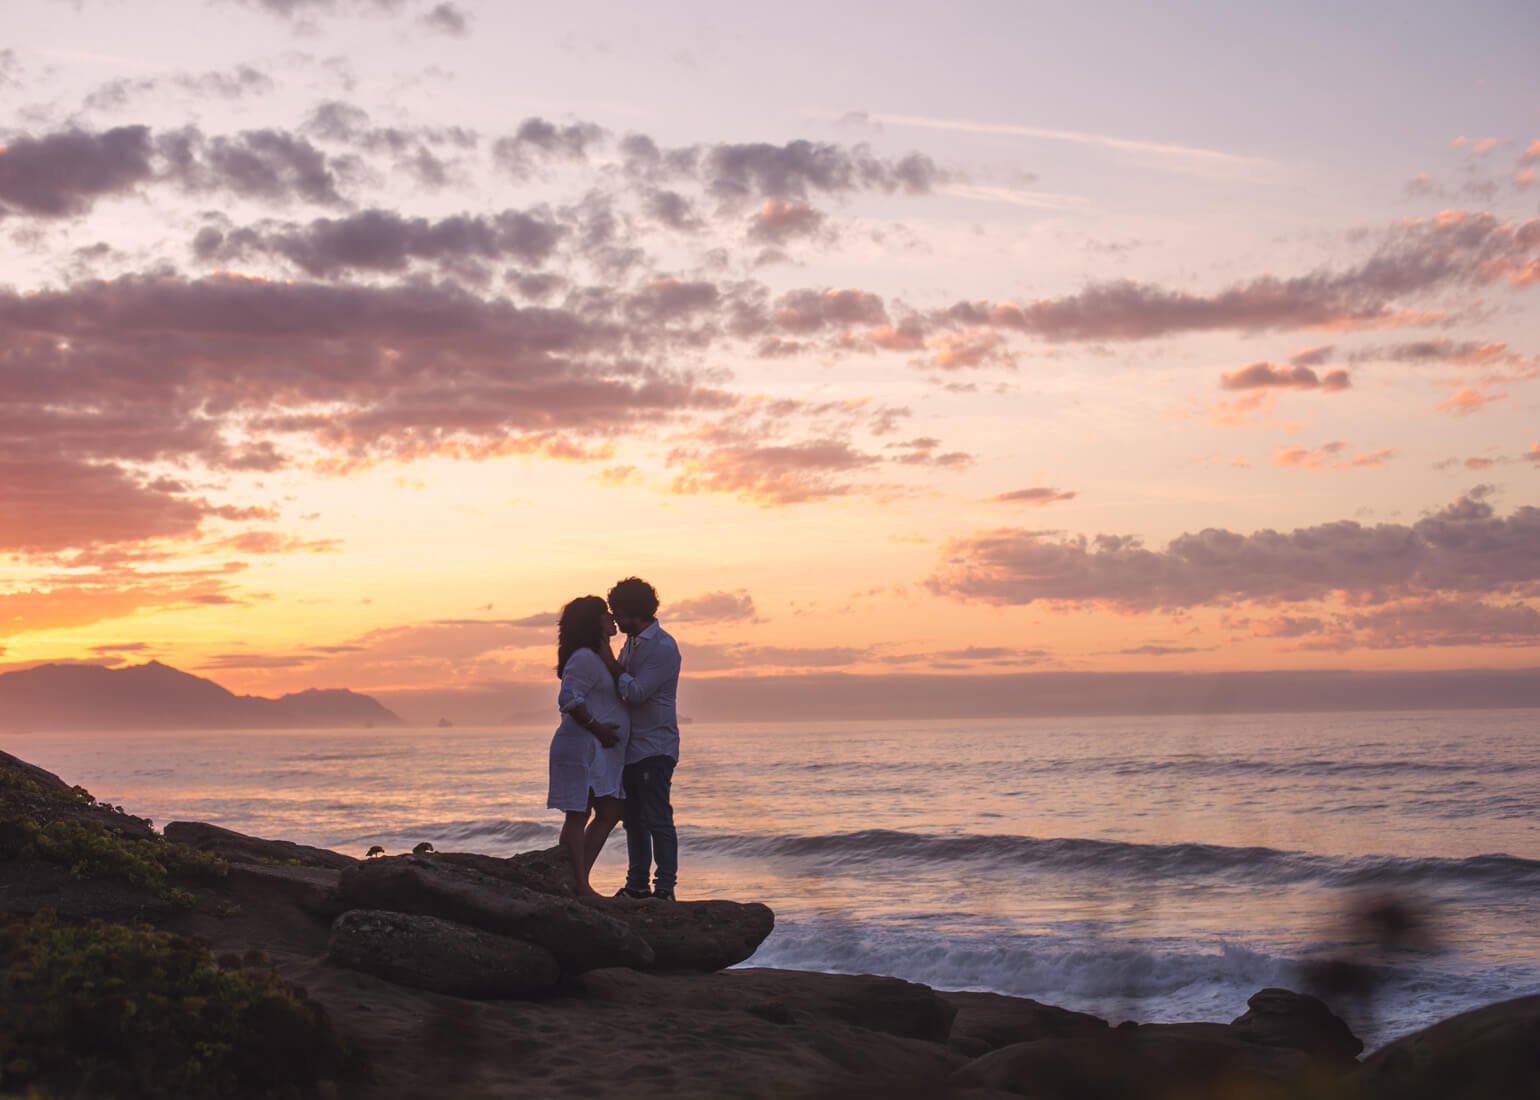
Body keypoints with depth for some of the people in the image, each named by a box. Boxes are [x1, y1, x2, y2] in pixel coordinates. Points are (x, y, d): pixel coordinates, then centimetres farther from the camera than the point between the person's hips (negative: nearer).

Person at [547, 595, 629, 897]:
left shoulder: (597, 657, 20)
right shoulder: (584, 658, -13)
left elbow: (616, 688, 13)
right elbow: (569, 699, -22)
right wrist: (597, 727, -20)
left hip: (601, 750, 10)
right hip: (582, 746, -10)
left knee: (609, 813, 10)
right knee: (578, 815, -6)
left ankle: (579, 880, 14)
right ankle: (579, 884, -5)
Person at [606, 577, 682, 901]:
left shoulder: (663, 648, -14)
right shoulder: (631, 643, 14)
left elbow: (636, 692, -21)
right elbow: (620, 687, 17)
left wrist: (615, 670, -9)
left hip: (654, 747, -9)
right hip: (631, 746, 9)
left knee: (658, 819, -6)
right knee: (633, 818, 13)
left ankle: (665, 888, -3)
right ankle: (637, 885, 20)